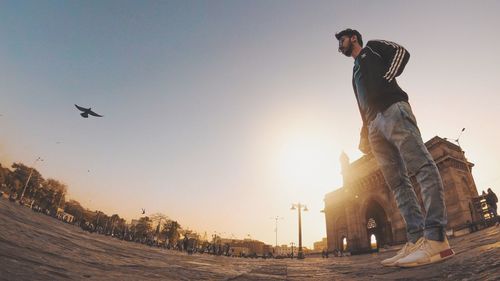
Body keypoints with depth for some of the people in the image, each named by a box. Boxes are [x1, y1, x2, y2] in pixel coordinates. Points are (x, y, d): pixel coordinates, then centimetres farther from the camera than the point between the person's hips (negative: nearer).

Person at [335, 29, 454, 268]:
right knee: (397, 182, -5)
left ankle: (436, 239, -26)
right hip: (375, 125, 8)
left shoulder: (372, 47, 20)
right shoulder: (355, 71, 35)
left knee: (420, 165, -18)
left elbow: (401, 52, 3)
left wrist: (387, 78, -7)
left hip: (392, 108, -7)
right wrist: (365, 135, 19)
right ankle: (417, 241, -9)